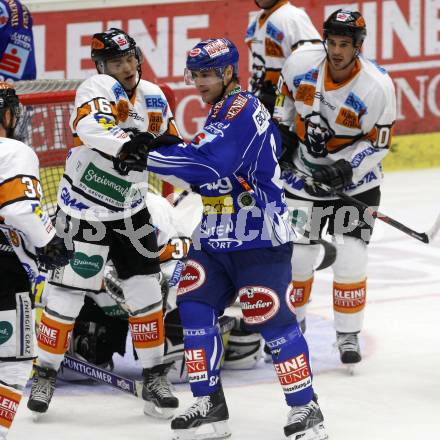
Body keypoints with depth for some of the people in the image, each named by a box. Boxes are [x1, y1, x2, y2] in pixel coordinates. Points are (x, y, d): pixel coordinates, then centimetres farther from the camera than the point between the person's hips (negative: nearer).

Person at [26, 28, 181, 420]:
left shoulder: (153, 97, 2)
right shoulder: (98, 87, -18)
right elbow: (90, 126, -40)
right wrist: (128, 143, -55)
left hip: (131, 211, 5)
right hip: (84, 209, -5)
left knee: (145, 291, 4)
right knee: (67, 293, -1)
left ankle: (155, 377, 14)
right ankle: (44, 375, 14)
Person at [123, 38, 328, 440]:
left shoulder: (243, 111, -17)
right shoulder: (221, 112, 15)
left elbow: (211, 163, -28)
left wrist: (151, 156, -26)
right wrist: (167, 150, 0)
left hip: (258, 239, -10)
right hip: (216, 236, 10)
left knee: (272, 320, -7)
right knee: (194, 308, 1)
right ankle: (210, 406, 8)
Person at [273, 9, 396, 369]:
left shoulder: (377, 86, -24)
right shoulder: (302, 63, -15)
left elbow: (379, 143, -15)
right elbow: (288, 95, 8)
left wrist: (346, 168, -27)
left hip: (355, 180, -2)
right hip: (304, 173, 2)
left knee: (350, 258, -7)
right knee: (295, 255, 5)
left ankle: (348, 335, 9)